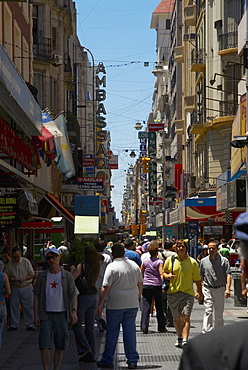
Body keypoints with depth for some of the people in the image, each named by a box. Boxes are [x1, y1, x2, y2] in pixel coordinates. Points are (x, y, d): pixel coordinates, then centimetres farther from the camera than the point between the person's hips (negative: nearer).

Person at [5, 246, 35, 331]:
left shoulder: (26, 262, -2)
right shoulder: (10, 264, 3)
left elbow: (32, 275, -1)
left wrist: (24, 279, -17)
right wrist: (11, 280, -12)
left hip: (26, 287, -2)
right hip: (14, 288, 2)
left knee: (28, 307, 0)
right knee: (13, 306, 2)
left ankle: (29, 324, 8)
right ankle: (14, 325, 11)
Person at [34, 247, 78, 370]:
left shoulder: (67, 276, 3)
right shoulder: (42, 276, 5)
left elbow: (73, 295, 2)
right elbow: (36, 296, 7)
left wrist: (74, 311, -12)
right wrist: (36, 315, 0)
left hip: (61, 314, 0)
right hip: (46, 314, 0)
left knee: (60, 346, 3)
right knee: (44, 345, -8)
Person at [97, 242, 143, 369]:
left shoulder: (112, 266, -11)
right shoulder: (134, 265, 7)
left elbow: (105, 288, -12)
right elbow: (140, 284, 15)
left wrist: (100, 304, -6)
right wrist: (137, 298, 27)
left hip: (115, 304, -5)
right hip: (132, 304, 5)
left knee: (112, 332, 4)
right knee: (130, 331, 9)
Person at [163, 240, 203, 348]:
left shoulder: (192, 262, 2)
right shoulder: (170, 260, 5)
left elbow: (197, 278, 9)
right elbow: (164, 272, 16)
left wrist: (199, 292, 5)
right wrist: (167, 276, -6)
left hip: (188, 293, -2)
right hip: (173, 292, 2)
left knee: (186, 317, -14)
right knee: (176, 318, 11)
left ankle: (185, 340, -21)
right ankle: (179, 337, 32)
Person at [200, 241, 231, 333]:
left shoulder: (224, 260, 1)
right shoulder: (203, 261, 8)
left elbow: (228, 275, -5)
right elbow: (200, 276, 14)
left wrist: (227, 289, -15)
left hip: (220, 289, 0)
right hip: (208, 289, 0)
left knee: (219, 313, 8)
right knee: (208, 311, -11)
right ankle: (206, 331, -16)